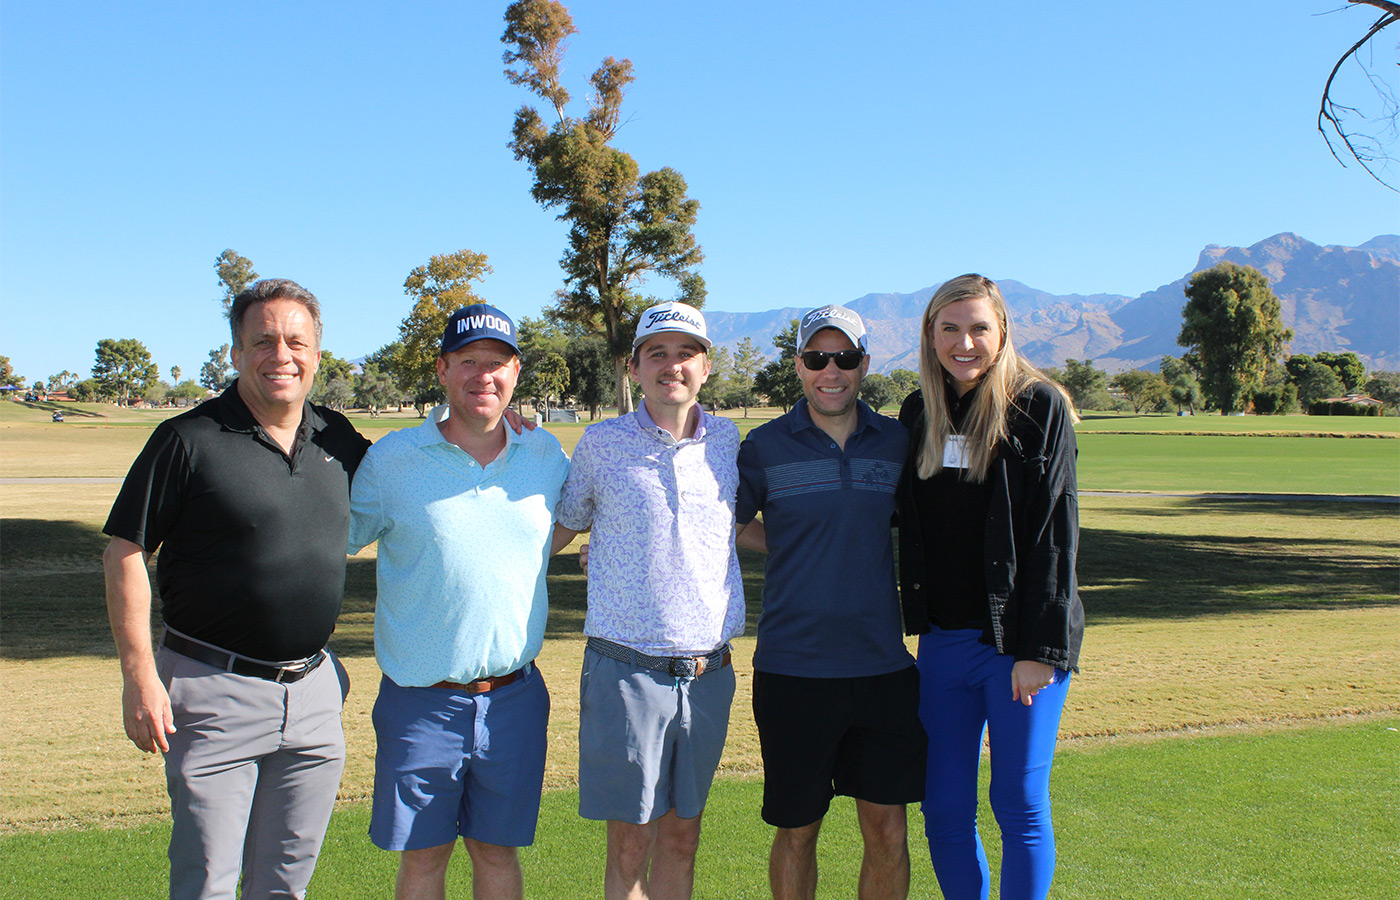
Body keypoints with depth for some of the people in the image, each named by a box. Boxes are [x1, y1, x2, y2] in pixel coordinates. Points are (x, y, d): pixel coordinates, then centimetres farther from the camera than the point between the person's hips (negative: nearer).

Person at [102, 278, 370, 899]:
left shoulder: (337, 440, 7)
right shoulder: (189, 440, -8)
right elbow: (124, 555, -7)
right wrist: (139, 676, -13)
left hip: (315, 693, 5)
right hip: (215, 691, -4)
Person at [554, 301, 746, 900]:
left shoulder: (725, 440, 7)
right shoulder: (602, 443, 0)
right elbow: (562, 528, 13)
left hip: (708, 674, 3)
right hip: (626, 670, -3)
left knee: (681, 838, 12)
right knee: (630, 845, 2)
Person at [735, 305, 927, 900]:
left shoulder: (897, 443, 6)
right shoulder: (764, 447, -1)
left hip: (883, 666, 2)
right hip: (793, 668, -2)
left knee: (887, 831, 7)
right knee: (797, 831, 9)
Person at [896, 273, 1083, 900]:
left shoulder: (1038, 406, -6)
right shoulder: (918, 413, 9)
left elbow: (1053, 535, -11)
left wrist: (1040, 649, -15)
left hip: (1018, 642, -5)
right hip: (941, 639, 5)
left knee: (1019, 803, 4)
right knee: (943, 807, 9)